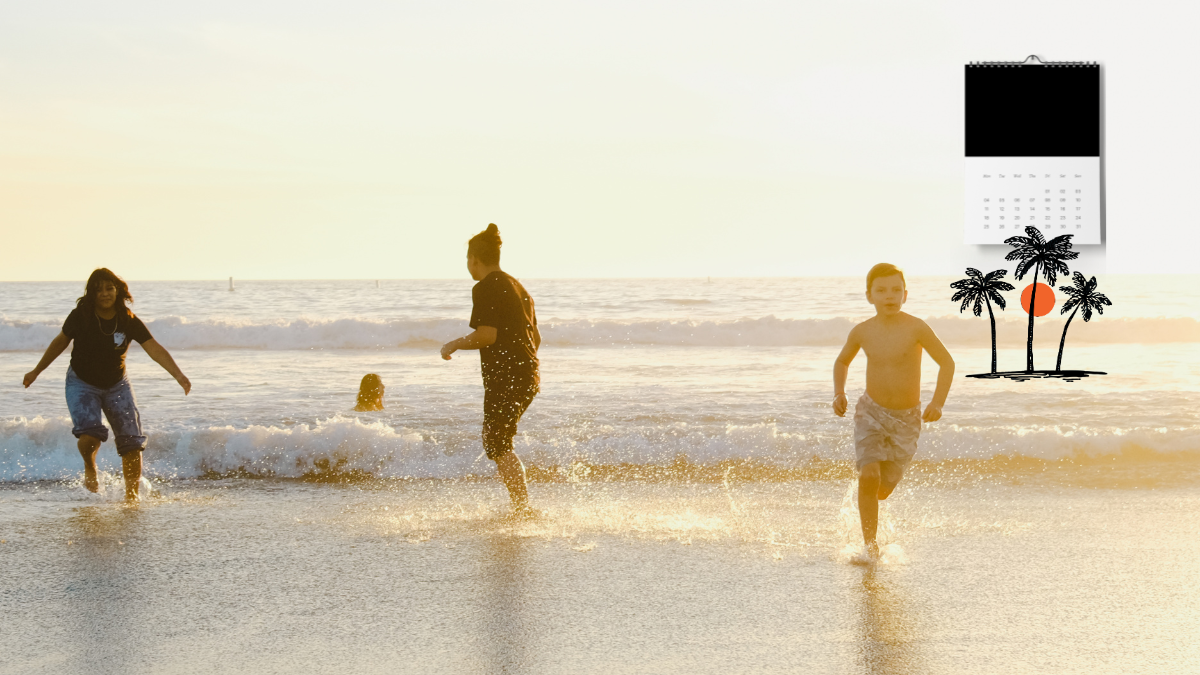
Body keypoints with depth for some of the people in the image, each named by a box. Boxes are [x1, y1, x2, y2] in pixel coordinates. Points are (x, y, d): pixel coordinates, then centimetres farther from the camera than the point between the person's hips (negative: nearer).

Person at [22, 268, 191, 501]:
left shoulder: (129, 322, -13)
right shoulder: (80, 316, -14)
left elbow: (154, 349, -19)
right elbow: (60, 343, 2)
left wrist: (178, 375, -33)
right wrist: (36, 371, 11)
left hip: (117, 385, 2)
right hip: (82, 383, -2)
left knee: (132, 442, -7)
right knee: (90, 435, -24)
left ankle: (131, 494, 8)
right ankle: (89, 467, 11)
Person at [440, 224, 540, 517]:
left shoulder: (485, 289, -9)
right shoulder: (518, 288, 19)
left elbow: (487, 335, -19)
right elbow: (535, 337, 22)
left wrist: (453, 345, -4)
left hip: (505, 379, -9)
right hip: (529, 377, 9)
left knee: (498, 446, -5)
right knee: (497, 442, 18)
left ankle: (524, 508, -12)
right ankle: (520, 507, 16)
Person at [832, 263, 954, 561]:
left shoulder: (916, 328, -16)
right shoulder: (862, 332, -6)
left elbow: (947, 362, -11)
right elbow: (842, 361, 14)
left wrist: (937, 402, -22)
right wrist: (839, 393, -1)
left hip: (906, 418, -1)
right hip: (871, 412, 1)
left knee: (884, 488, 6)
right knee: (869, 476, -18)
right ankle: (869, 545, -8)